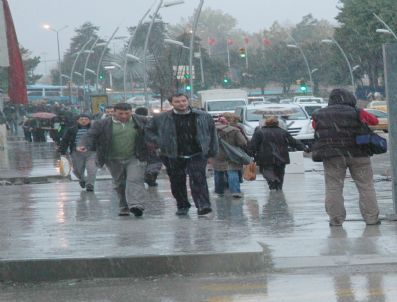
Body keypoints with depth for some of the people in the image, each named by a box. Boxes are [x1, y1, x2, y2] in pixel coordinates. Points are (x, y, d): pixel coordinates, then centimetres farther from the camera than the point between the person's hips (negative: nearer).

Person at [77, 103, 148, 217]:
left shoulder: (140, 122, 0)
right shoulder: (102, 124, -3)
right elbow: (91, 135, -8)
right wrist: (84, 145, -27)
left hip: (134, 158, -2)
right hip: (114, 160, 2)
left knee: (134, 180, -18)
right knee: (119, 185, 10)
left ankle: (136, 205, -30)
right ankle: (124, 208, 22)